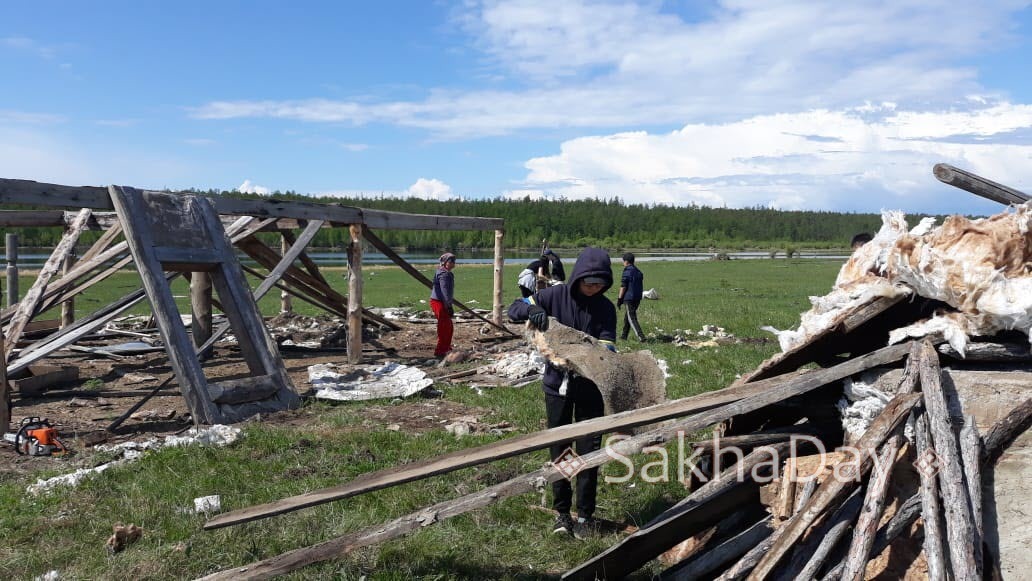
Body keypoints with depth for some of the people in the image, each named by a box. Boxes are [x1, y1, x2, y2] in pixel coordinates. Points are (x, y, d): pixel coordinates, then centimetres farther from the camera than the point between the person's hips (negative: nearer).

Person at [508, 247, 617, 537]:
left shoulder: (606, 308, -4)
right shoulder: (556, 295, -6)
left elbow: (607, 345, -10)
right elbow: (514, 309, -4)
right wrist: (532, 309, -28)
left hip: (590, 387, 0)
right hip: (558, 384, 0)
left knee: (589, 451, 5)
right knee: (559, 449, 9)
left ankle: (585, 514, 18)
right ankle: (562, 512, 22)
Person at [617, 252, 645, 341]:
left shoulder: (627, 272, -11)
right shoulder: (638, 272, 13)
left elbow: (623, 287, -13)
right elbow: (641, 287, 16)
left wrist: (619, 299, -8)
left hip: (629, 298, -8)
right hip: (638, 299, 8)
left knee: (631, 318, -6)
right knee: (627, 316, 19)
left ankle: (641, 336, -17)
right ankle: (624, 336, 27)